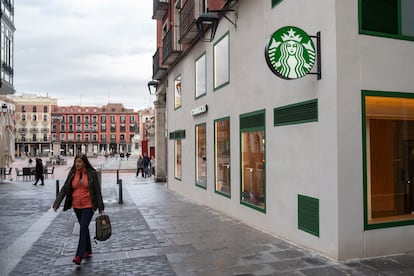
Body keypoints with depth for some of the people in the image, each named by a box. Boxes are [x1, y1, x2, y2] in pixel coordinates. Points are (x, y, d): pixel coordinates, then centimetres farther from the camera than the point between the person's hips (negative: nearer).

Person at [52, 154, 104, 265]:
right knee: (84, 228, 16)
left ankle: (79, 256, -9)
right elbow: (64, 189, 0)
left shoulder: (92, 173, -9)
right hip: (76, 206, 4)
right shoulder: (72, 173, 1)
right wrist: (57, 203, -10)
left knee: (83, 228, -12)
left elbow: (97, 191, -5)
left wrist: (100, 207, -3)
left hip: (88, 206, -4)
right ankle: (88, 251, 31)